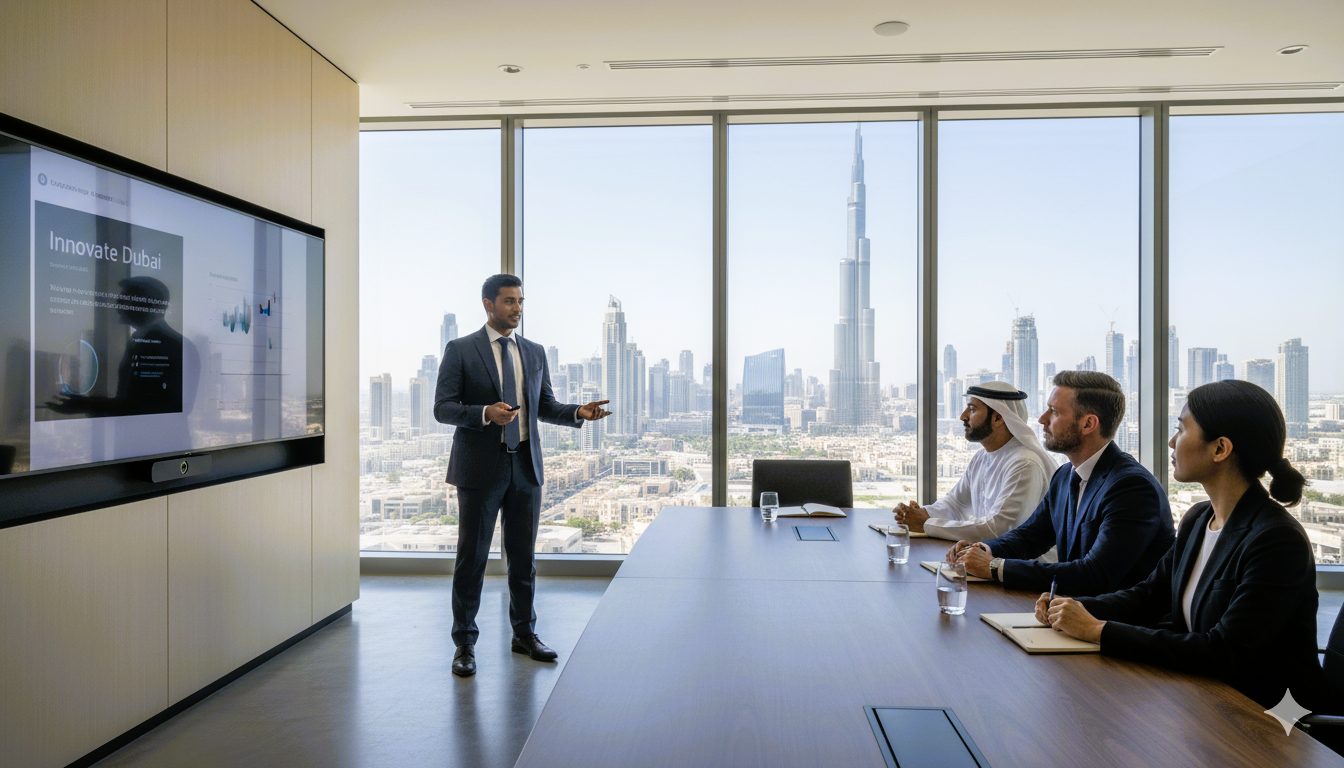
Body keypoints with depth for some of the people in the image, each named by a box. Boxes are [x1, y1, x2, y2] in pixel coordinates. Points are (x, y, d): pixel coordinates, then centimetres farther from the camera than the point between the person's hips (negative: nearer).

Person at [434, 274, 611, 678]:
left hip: (525, 466, 4)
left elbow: (545, 406, 12)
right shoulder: (460, 350, -3)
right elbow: (442, 407, -8)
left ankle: (524, 633, 28)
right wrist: (485, 413, -25)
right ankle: (464, 643, 17)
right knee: (472, 556, 4)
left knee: (523, 555, 13)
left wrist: (578, 412, -7)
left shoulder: (535, 352, 10)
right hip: (480, 467, -4)